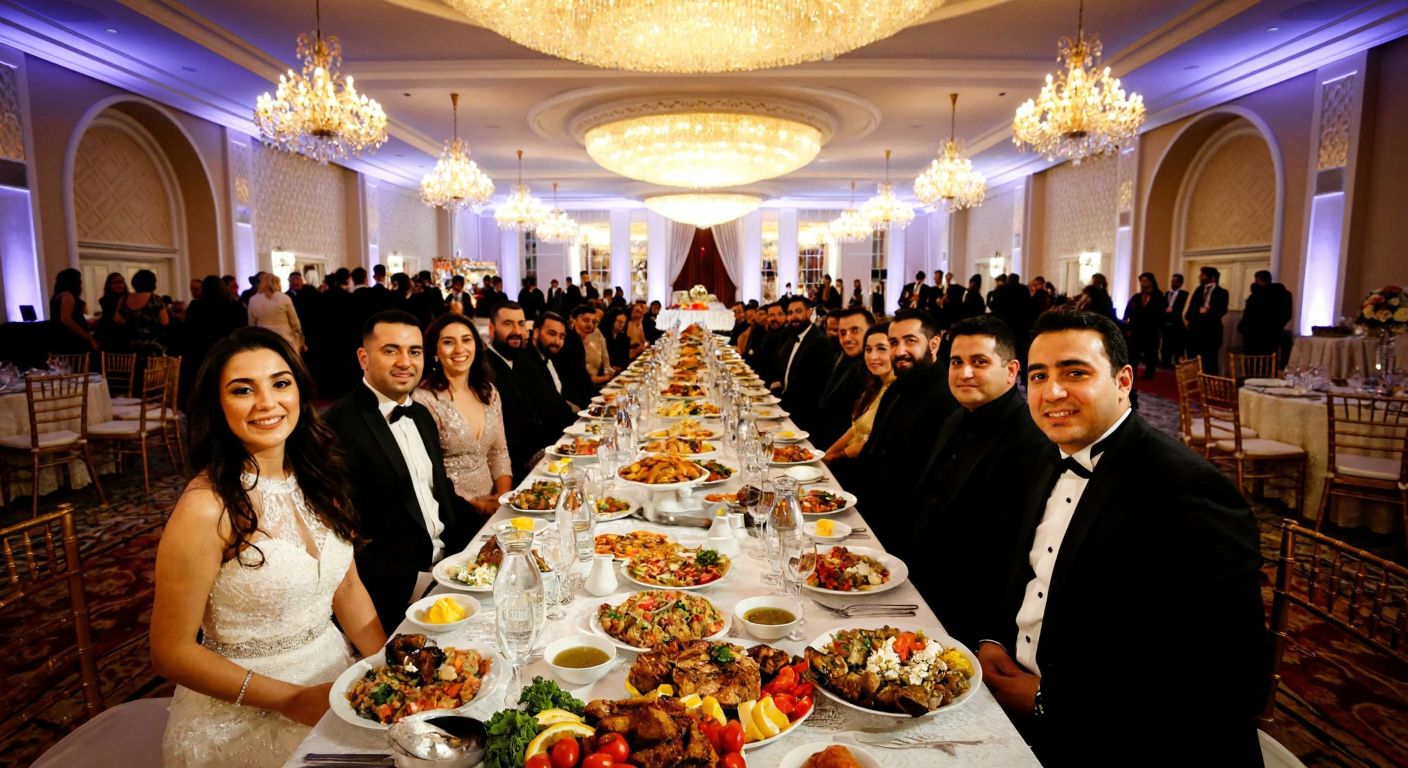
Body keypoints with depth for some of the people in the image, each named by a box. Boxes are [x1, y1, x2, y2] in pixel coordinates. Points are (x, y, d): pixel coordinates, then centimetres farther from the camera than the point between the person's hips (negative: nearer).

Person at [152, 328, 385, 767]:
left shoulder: (317, 477, -3)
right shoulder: (207, 508, -21)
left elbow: (347, 587, 4)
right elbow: (172, 654, -15)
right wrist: (292, 700, -18)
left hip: (334, 670, 5)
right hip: (243, 718, -5)